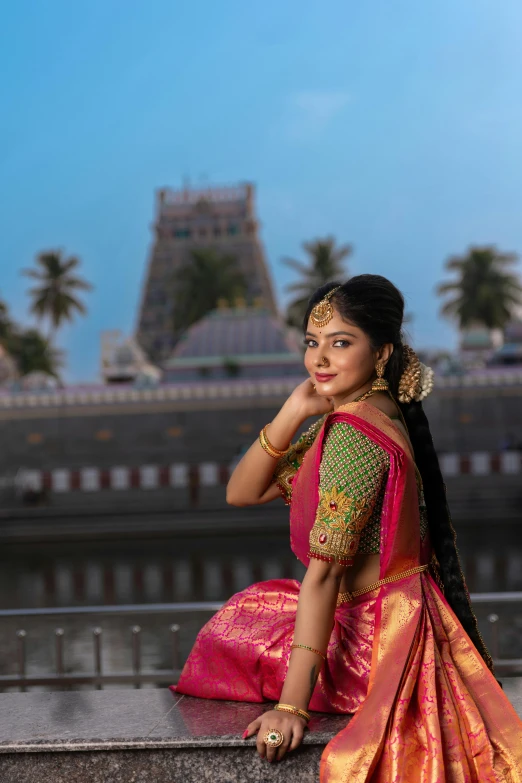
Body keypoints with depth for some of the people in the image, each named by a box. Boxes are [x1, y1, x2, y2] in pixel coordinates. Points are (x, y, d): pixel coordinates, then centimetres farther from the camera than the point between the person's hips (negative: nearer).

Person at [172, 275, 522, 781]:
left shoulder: (353, 435, -24)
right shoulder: (344, 417, 5)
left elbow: (324, 573, -29)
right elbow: (242, 494, 3)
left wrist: (292, 705, -29)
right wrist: (292, 414, -10)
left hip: (374, 633, -8)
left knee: (230, 634, 9)